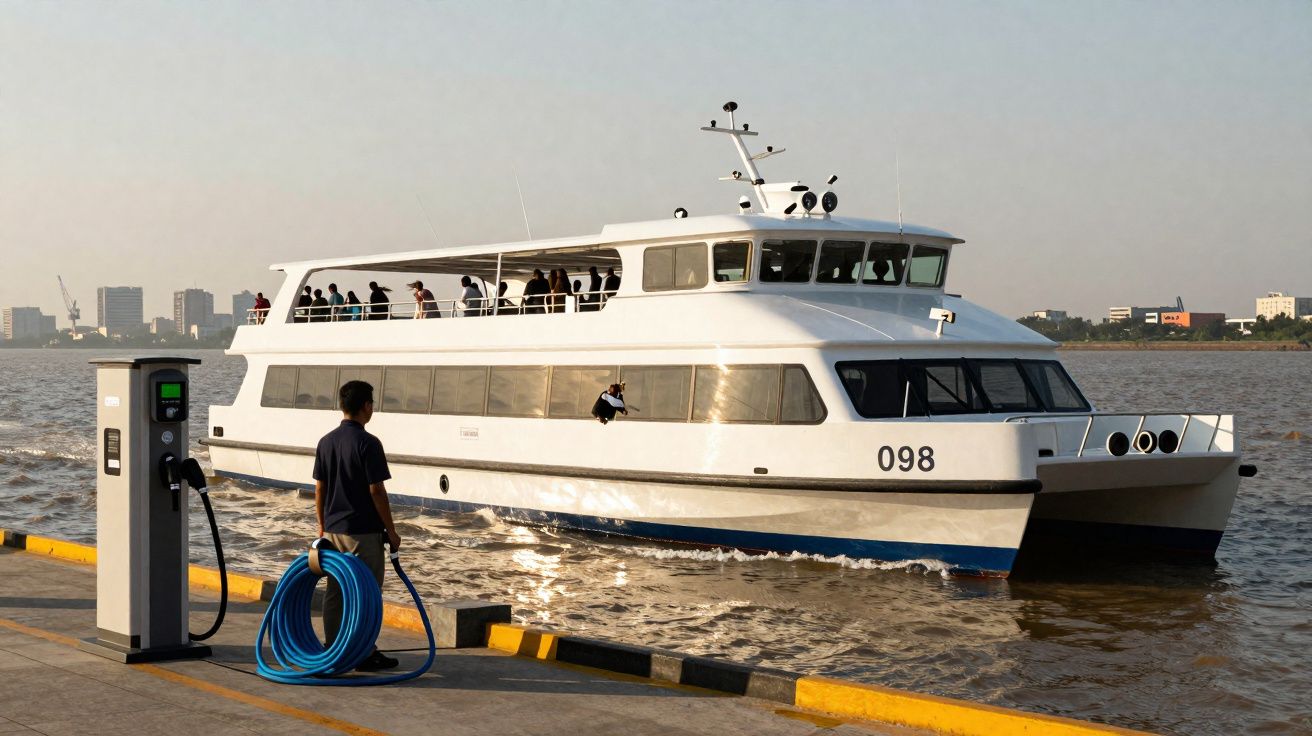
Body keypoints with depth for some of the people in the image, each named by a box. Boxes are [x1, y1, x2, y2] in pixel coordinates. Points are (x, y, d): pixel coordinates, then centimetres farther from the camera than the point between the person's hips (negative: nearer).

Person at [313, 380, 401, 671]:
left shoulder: (326, 442, 6)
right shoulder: (367, 443, -15)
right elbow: (376, 491, -16)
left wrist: (322, 526, 18)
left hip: (333, 530, 7)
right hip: (364, 532, -7)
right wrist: (391, 530, -8)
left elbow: (319, 489, 9)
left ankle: (332, 651, 16)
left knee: (334, 593, 11)